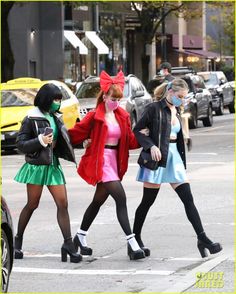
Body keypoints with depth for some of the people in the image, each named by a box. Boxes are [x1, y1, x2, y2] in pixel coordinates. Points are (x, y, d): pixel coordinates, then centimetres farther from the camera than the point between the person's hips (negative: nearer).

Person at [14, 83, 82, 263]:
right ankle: (18, 240, 21)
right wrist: (41, 141, -21)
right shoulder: (32, 119, -8)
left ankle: (68, 244, -7)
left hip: (53, 165, 6)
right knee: (32, 205, 4)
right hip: (36, 166, -6)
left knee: (63, 204, -4)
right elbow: (21, 144, -9)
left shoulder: (55, 118, 11)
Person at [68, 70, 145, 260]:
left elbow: (130, 141, 7)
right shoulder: (95, 117, -9)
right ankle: (132, 243, -21)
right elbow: (75, 134, -5)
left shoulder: (123, 116, 9)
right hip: (100, 162, -7)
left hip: (114, 162, 7)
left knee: (99, 201, 19)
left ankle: (81, 237, 36)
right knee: (121, 198, -17)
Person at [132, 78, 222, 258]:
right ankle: (135, 239, 15)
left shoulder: (176, 112, 14)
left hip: (174, 157, 7)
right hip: (158, 158, -7)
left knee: (188, 199, -2)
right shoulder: (154, 109, -7)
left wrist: (183, 164, 18)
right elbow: (137, 130, -8)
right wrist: (151, 146, -21)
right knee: (148, 201, 2)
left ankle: (202, 238, -6)